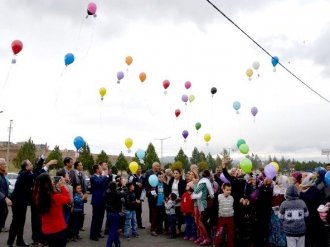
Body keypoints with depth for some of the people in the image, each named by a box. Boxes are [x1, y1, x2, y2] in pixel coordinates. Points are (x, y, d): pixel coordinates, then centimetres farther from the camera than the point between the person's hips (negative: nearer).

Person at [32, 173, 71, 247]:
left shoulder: (38, 197, -10)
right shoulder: (56, 197, -25)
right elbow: (67, 198, -4)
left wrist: (56, 187, 5)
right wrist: (62, 186, 3)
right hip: (59, 230, -5)